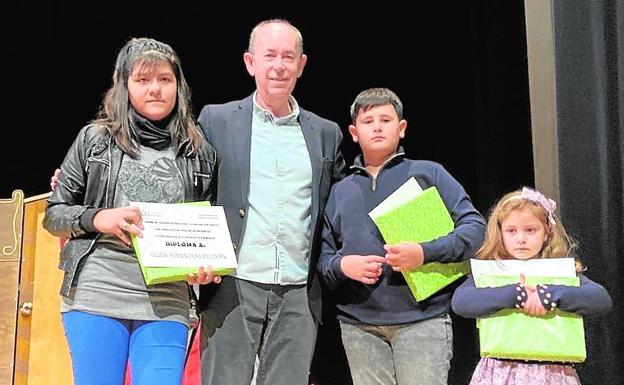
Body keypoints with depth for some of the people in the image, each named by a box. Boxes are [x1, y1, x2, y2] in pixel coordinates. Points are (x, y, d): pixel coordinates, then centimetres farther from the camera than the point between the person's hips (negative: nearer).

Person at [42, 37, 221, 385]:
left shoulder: (199, 152, 10)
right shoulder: (96, 139, 6)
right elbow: (53, 215, 9)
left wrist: (206, 265, -3)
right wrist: (96, 218, -10)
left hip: (166, 303, 1)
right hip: (96, 293, 0)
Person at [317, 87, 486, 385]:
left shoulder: (428, 173, 6)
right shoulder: (340, 191, 15)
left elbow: (474, 226, 0)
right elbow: (324, 256, 17)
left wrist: (425, 253, -16)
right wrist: (341, 265, -7)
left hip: (422, 318, -3)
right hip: (358, 324, 3)